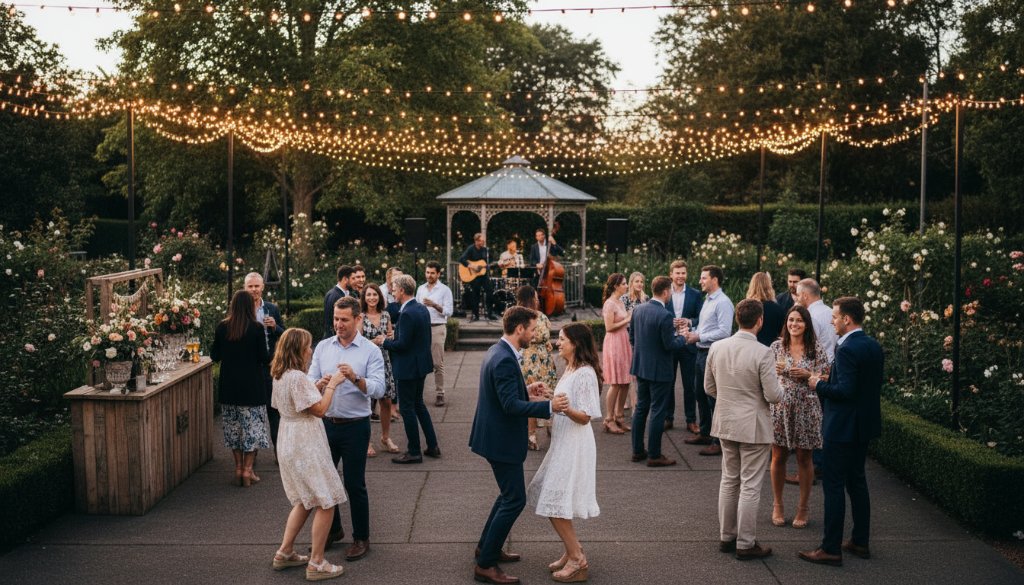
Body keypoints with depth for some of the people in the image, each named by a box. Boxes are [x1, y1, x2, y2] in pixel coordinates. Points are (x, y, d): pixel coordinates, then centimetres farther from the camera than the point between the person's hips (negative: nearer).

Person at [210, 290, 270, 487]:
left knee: (233, 426, 14)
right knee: (253, 426, 6)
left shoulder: (222, 327, -3)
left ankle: (238, 468, 18)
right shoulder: (256, 328, -12)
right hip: (252, 385, -3)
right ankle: (247, 469, 3)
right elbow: (264, 358, -10)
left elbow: (215, 356, 4)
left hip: (229, 386, 3)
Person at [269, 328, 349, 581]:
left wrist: (319, 387, 13)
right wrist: (332, 385, -10)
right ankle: (316, 564, 1)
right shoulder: (297, 377, -21)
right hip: (305, 446, -10)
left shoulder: (280, 376, 9)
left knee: (305, 501, 22)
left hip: (290, 444, 10)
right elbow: (320, 409, -20)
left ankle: (285, 553, 26)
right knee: (326, 502, -2)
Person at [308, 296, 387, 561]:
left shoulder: (370, 351, -7)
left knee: (354, 484, 2)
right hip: (327, 423, 4)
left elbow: (378, 390, -17)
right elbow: (309, 382, -1)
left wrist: (356, 379, -33)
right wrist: (319, 384, -23)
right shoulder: (322, 347, 4)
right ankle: (332, 529, 33)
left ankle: (361, 538, 18)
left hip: (355, 426, -4)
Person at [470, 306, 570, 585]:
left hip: (496, 436, 11)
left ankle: (487, 546, 36)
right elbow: (511, 405, -29)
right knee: (515, 500, -4)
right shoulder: (505, 359, -24)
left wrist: (527, 389, 9)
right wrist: (549, 407, -33)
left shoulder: (498, 352, 8)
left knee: (510, 494, 24)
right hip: (501, 440, -11)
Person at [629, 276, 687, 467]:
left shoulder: (638, 310, 1)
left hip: (640, 367, 7)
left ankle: (637, 451, 23)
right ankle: (654, 455, 6)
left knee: (641, 408, 16)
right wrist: (683, 338, -1)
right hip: (659, 370, -7)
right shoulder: (664, 315, -22)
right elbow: (670, 345, -19)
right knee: (658, 412, 1)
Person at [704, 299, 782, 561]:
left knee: (729, 481, 18)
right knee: (750, 486, 4)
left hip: (725, 423, 6)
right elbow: (773, 396, -17)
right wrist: (776, 381, 4)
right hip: (753, 426, -6)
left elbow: (709, 388, 6)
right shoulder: (762, 353, -20)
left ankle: (727, 537, 26)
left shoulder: (717, 348, -3)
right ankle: (746, 544, 10)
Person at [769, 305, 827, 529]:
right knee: (778, 457, 6)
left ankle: (803, 508, 18)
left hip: (806, 408, -1)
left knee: (804, 458, 6)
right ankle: (777, 505, 22)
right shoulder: (777, 346, 3)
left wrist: (806, 374, -16)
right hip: (780, 407, 1)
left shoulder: (816, 349, -1)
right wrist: (775, 370, -14)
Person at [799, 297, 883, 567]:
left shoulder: (847, 349, -21)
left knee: (833, 485, -2)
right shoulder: (874, 346, 7)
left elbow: (845, 391, -26)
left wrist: (819, 385, -10)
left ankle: (831, 549, 2)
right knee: (856, 481, 18)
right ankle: (860, 542, 26)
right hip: (864, 425, 9)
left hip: (843, 428, -9)